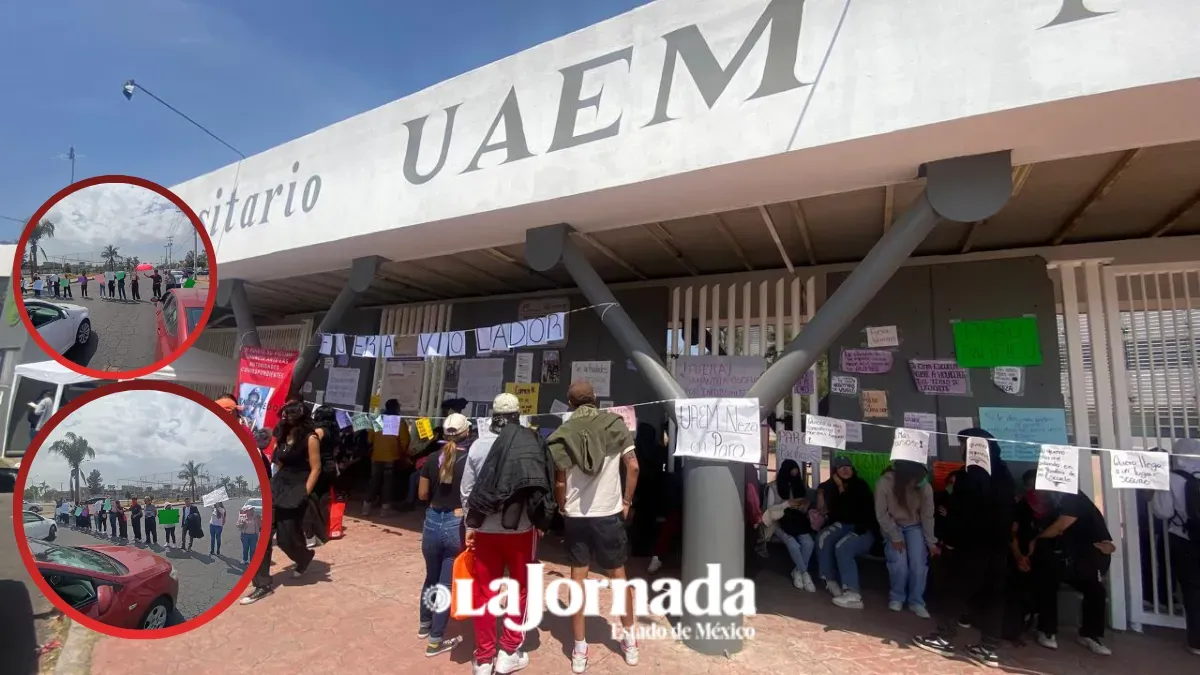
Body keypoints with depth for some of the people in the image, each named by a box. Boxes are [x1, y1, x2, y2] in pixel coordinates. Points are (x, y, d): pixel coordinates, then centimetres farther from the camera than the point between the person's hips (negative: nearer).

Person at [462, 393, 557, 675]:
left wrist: (469, 525, 11)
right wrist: (540, 521, 7)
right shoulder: (534, 445, -7)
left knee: (484, 591, 14)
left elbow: (467, 490, 0)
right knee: (520, 589, 17)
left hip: (486, 529, 1)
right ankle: (509, 652, 25)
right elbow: (543, 485, -6)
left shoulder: (479, 445, -4)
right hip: (521, 528, -1)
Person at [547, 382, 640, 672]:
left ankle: (580, 650, 19)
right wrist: (627, 501, 3)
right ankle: (630, 640, 29)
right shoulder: (615, 425, -4)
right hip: (609, 512, 0)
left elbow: (559, 481, -7)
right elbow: (633, 466, -7)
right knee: (618, 574, 17)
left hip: (575, 515, 0)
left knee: (578, 577, 12)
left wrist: (562, 508, 9)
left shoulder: (563, 433, -6)